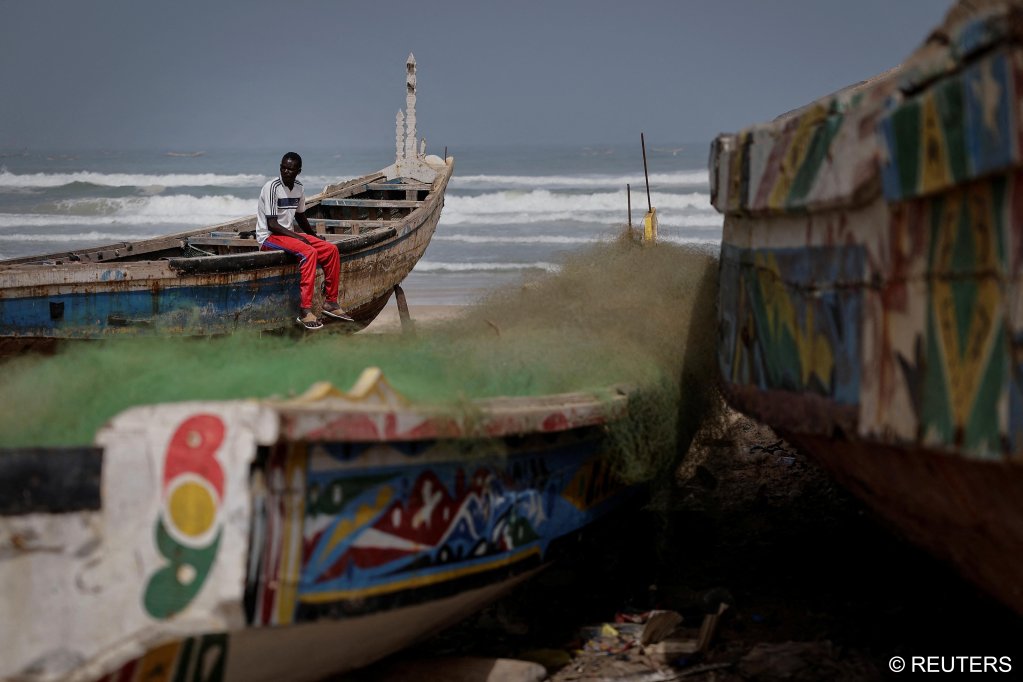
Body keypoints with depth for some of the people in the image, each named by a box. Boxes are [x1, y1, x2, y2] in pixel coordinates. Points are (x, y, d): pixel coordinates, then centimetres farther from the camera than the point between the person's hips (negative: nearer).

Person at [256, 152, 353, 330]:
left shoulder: (298, 189, 8)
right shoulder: (272, 188, -16)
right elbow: (272, 224, -19)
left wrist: (315, 236, 14)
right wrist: (296, 237, -23)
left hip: (289, 233, 8)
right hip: (269, 237, -8)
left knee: (331, 250, -4)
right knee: (309, 252, -32)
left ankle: (330, 301, 5)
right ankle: (305, 310, -36)